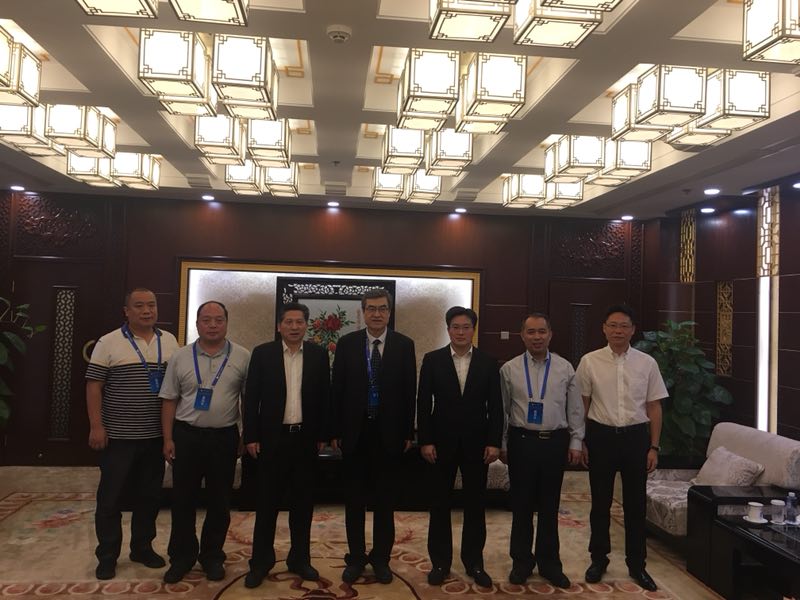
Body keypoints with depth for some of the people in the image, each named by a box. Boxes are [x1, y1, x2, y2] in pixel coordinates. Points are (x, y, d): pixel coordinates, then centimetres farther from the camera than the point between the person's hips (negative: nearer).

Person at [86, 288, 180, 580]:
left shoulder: (169, 341, 5)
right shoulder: (108, 343, -6)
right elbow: (93, 385, -6)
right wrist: (96, 426, -12)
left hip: (155, 436, 4)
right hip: (118, 436, -3)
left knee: (149, 495, 13)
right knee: (111, 497, 5)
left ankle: (142, 547, 28)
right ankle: (107, 556, 18)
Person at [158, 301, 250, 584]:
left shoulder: (242, 357, -2)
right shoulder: (180, 357, 2)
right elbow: (169, 400, 4)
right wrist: (168, 439, -1)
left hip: (224, 437, 0)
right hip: (186, 435, 1)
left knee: (219, 500, 9)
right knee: (183, 499, 8)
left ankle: (212, 555, 26)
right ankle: (182, 556, 24)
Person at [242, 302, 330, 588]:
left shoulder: (319, 354, 2)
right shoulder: (262, 353, -2)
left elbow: (324, 397, 5)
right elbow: (251, 397, -2)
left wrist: (322, 435, 3)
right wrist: (251, 436, -6)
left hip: (306, 437, 2)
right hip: (272, 436, -2)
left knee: (302, 501, 10)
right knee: (267, 501, 6)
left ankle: (300, 558, 22)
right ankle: (261, 561, 16)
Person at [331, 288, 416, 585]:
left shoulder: (404, 345, -1)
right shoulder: (347, 343, 0)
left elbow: (410, 391, 0)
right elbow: (337, 390, 1)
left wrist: (408, 433, -2)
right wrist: (335, 431, -2)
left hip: (389, 433, 0)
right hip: (355, 431, 1)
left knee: (385, 499, 10)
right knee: (355, 499, 10)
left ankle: (381, 558, 24)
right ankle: (356, 557, 24)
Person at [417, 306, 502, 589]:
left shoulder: (488, 362, 2)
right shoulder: (432, 360, -1)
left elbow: (495, 406, 1)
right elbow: (423, 404, -3)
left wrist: (494, 442, -6)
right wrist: (425, 441, -8)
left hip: (476, 443, 1)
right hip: (442, 442, -1)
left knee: (475, 504, 9)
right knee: (440, 504, 8)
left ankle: (474, 561, 23)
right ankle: (440, 561, 21)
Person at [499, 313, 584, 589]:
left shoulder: (565, 368, 2)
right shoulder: (509, 369, -1)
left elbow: (575, 410, 5)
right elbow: (502, 410, 2)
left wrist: (575, 442, 2)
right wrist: (502, 444, 2)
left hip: (555, 442, 1)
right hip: (521, 441, -1)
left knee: (550, 506, 11)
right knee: (521, 504, 9)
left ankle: (549, 563, 26)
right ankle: (521, 562, 24)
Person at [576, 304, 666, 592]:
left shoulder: (647, 363, -1)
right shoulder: (589, 361, -4)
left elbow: (654, 407, 3)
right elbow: (581, 404, 2)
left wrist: (654, 447, 0)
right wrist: (580, 441, 0)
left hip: (636, 436, 1)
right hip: (601, 436, -1)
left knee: (635, 503, 11)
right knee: (600, 502, 12)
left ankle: (636, 564, 27)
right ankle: (599, 558, 30)